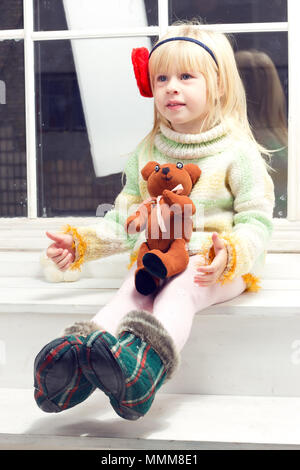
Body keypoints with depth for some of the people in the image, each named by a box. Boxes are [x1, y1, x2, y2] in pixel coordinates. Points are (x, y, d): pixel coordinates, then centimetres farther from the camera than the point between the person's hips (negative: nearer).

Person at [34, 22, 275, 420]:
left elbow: (256, 220, -6)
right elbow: (127, 218, 20)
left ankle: (146, 360, -62)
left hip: (216, 266, -4)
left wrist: (230, 254, -28)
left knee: (179, 291, -35)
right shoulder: (147, 151, 14)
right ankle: (79, 355, -53)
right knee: (131, 293, -28)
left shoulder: (237, 151, -2)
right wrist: (81, 242, 7)